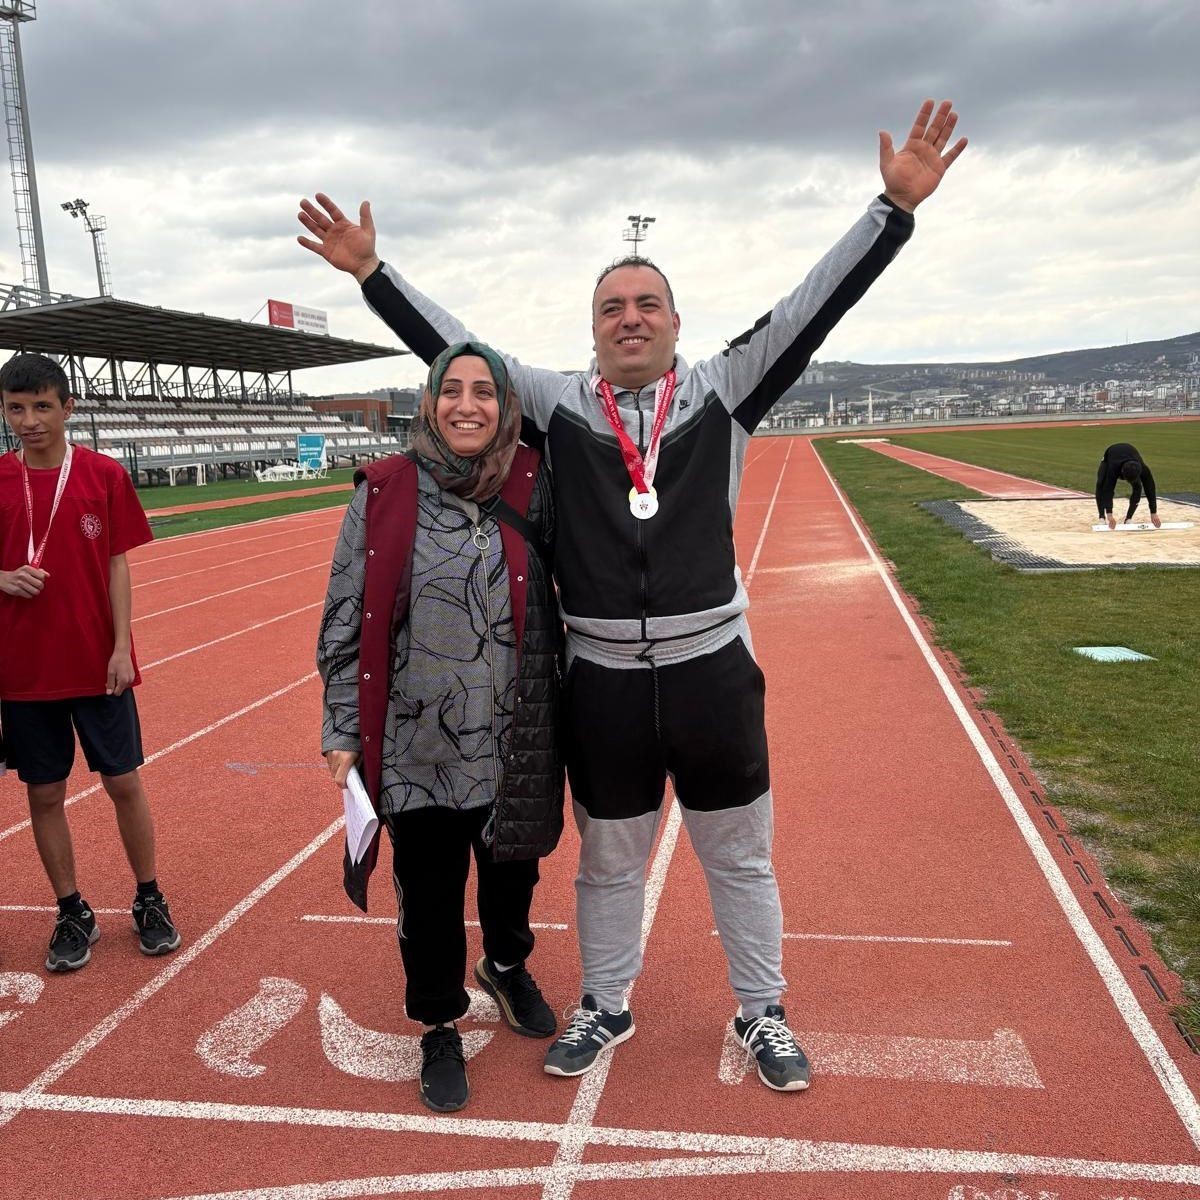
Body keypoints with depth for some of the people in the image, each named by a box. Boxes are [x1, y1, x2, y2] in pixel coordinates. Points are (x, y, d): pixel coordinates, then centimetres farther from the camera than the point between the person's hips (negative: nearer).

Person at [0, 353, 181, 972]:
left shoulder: (105, 475, -3)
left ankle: (150, 901, 23)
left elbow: (117, 565, -2)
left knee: (124, 782, 6)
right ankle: (73, 914, 24)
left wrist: (121, 647, -7)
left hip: (97, 664, -1)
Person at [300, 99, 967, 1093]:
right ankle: (606, 1007, 39)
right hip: (602, 681, 1)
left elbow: (813, 310, -6)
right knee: (608, 859, 18)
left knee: (740, 854, 15)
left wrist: (897, 205, -13)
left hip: (711, 670, 0)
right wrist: (372, 271, -4)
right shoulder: (558, 405, 2)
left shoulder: (723, 392, 0)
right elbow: (453, 347, 2)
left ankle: (762, 1013, 36)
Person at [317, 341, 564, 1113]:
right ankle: (440, 1027, 35)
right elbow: (346, 620, -3)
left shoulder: (533, 487, -2)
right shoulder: (385, 493, -6)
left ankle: (507, 967, 51)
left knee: (512, 866, 20)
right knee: (430, 890, 10)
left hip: (518, 738, 2)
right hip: (420, 743, -1)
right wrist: (344, 731, -3)